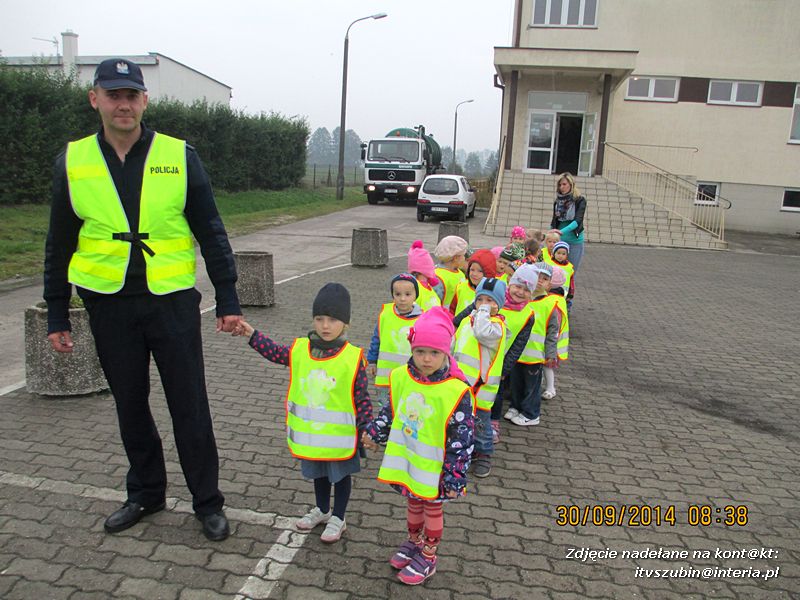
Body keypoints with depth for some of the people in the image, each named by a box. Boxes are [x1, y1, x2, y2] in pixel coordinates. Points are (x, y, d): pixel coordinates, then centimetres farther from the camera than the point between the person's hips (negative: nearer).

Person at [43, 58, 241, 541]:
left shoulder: (179, 156, -2)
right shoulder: (73, 162, 3)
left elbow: (211, 232, 0)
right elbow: (59, 246, 10)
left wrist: (228, 300, -3)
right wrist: (57, 315, 10)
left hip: (172, 301, -2)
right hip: (109, 306, 3)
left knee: (190, 407, 4)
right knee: (130, 406, 15)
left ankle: (208, 502, 20)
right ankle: (146, 494, 35)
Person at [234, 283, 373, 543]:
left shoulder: (353, 357, -20)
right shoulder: (300, 349, -8)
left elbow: (361, 398, -15)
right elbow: (276, 353, 8)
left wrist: (367, 429, -15)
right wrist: (252, 334, 2)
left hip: (339, 434, -4)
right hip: (310, 432, 5)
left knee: (341, 473, 16)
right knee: (318, 472, 25)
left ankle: (338, 518, 35)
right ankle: (322, 510, 47)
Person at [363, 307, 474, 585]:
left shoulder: (456, 391, -26)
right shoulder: (401, 377, -11)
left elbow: (462, 438, -19)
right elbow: (390, 410, 8)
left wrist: (456, 476, -17)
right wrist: (374, 433, 13)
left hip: (434, 466, -4)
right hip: (405, 458, 4)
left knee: (432, 507, 18)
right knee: (413, 502, 25)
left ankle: (428, 557, 38)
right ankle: (414, 542, 49)